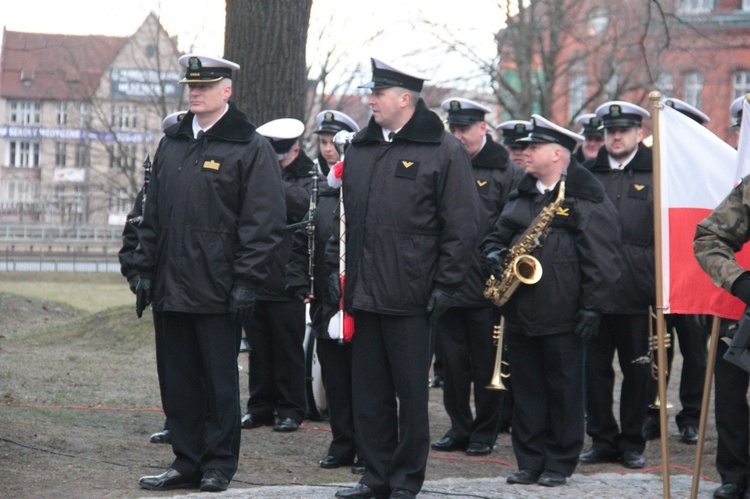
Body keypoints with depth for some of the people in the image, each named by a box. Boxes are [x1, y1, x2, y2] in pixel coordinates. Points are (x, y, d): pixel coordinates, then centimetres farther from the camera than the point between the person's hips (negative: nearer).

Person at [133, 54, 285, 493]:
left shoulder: (251, 148, -6)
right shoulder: (172, 144, 14)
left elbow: (264, 223, -9)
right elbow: (153, 214, 19)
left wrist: (246, 282, -14)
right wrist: (146, 271, 12)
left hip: (219, 291, -6)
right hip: (173, 288, 6)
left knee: (220, 380, 2)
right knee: (180, 380, 9)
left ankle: (219, 465, 10)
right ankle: (187, 463, 17)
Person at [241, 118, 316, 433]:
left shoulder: (309, 178, 0)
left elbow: (304, 203, -20)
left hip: (287, 281, -4)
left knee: (288, 350, 2)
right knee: (259, 348, 10)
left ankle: (291, 409, 10)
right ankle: (260, 407, 17)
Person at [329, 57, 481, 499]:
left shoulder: (444, 151, -5)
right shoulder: (360, 148, 13)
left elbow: (463, 226, -7)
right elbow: (345, 213, 22)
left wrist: (444, 285, -11)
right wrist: (337, 266, 13)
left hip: (410, 297, -6)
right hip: (364, 293, 6)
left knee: (411, 391, 2)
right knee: (368, 391, 9)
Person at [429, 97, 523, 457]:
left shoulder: (505, 171, -2)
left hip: (486, 287, -4)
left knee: (486, 365, 3)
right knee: (453, 361, 8)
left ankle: (485, 433, 13)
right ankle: (459, 428, 19)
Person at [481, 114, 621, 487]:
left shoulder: (587, 200, -6)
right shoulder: (521, 196, 17)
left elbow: (601, 259, -10)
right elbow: (497, 236, 27)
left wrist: (592, 306, -14)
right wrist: (495, 255, 3)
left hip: (561, 315, -7)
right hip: (519, 313, 7)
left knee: (563, 390, 1)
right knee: (526, 390, 9)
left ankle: (560, 464, 9)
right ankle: (529, 461, 16)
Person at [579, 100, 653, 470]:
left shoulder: (656, 176, 4)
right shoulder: (586, 175, 12)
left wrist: (659, 282, -7)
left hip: (636, 291, -2)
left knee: (637, 370, 4)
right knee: (594, 368, 5)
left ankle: (632, 443, 13)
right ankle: (602, 439, 15)